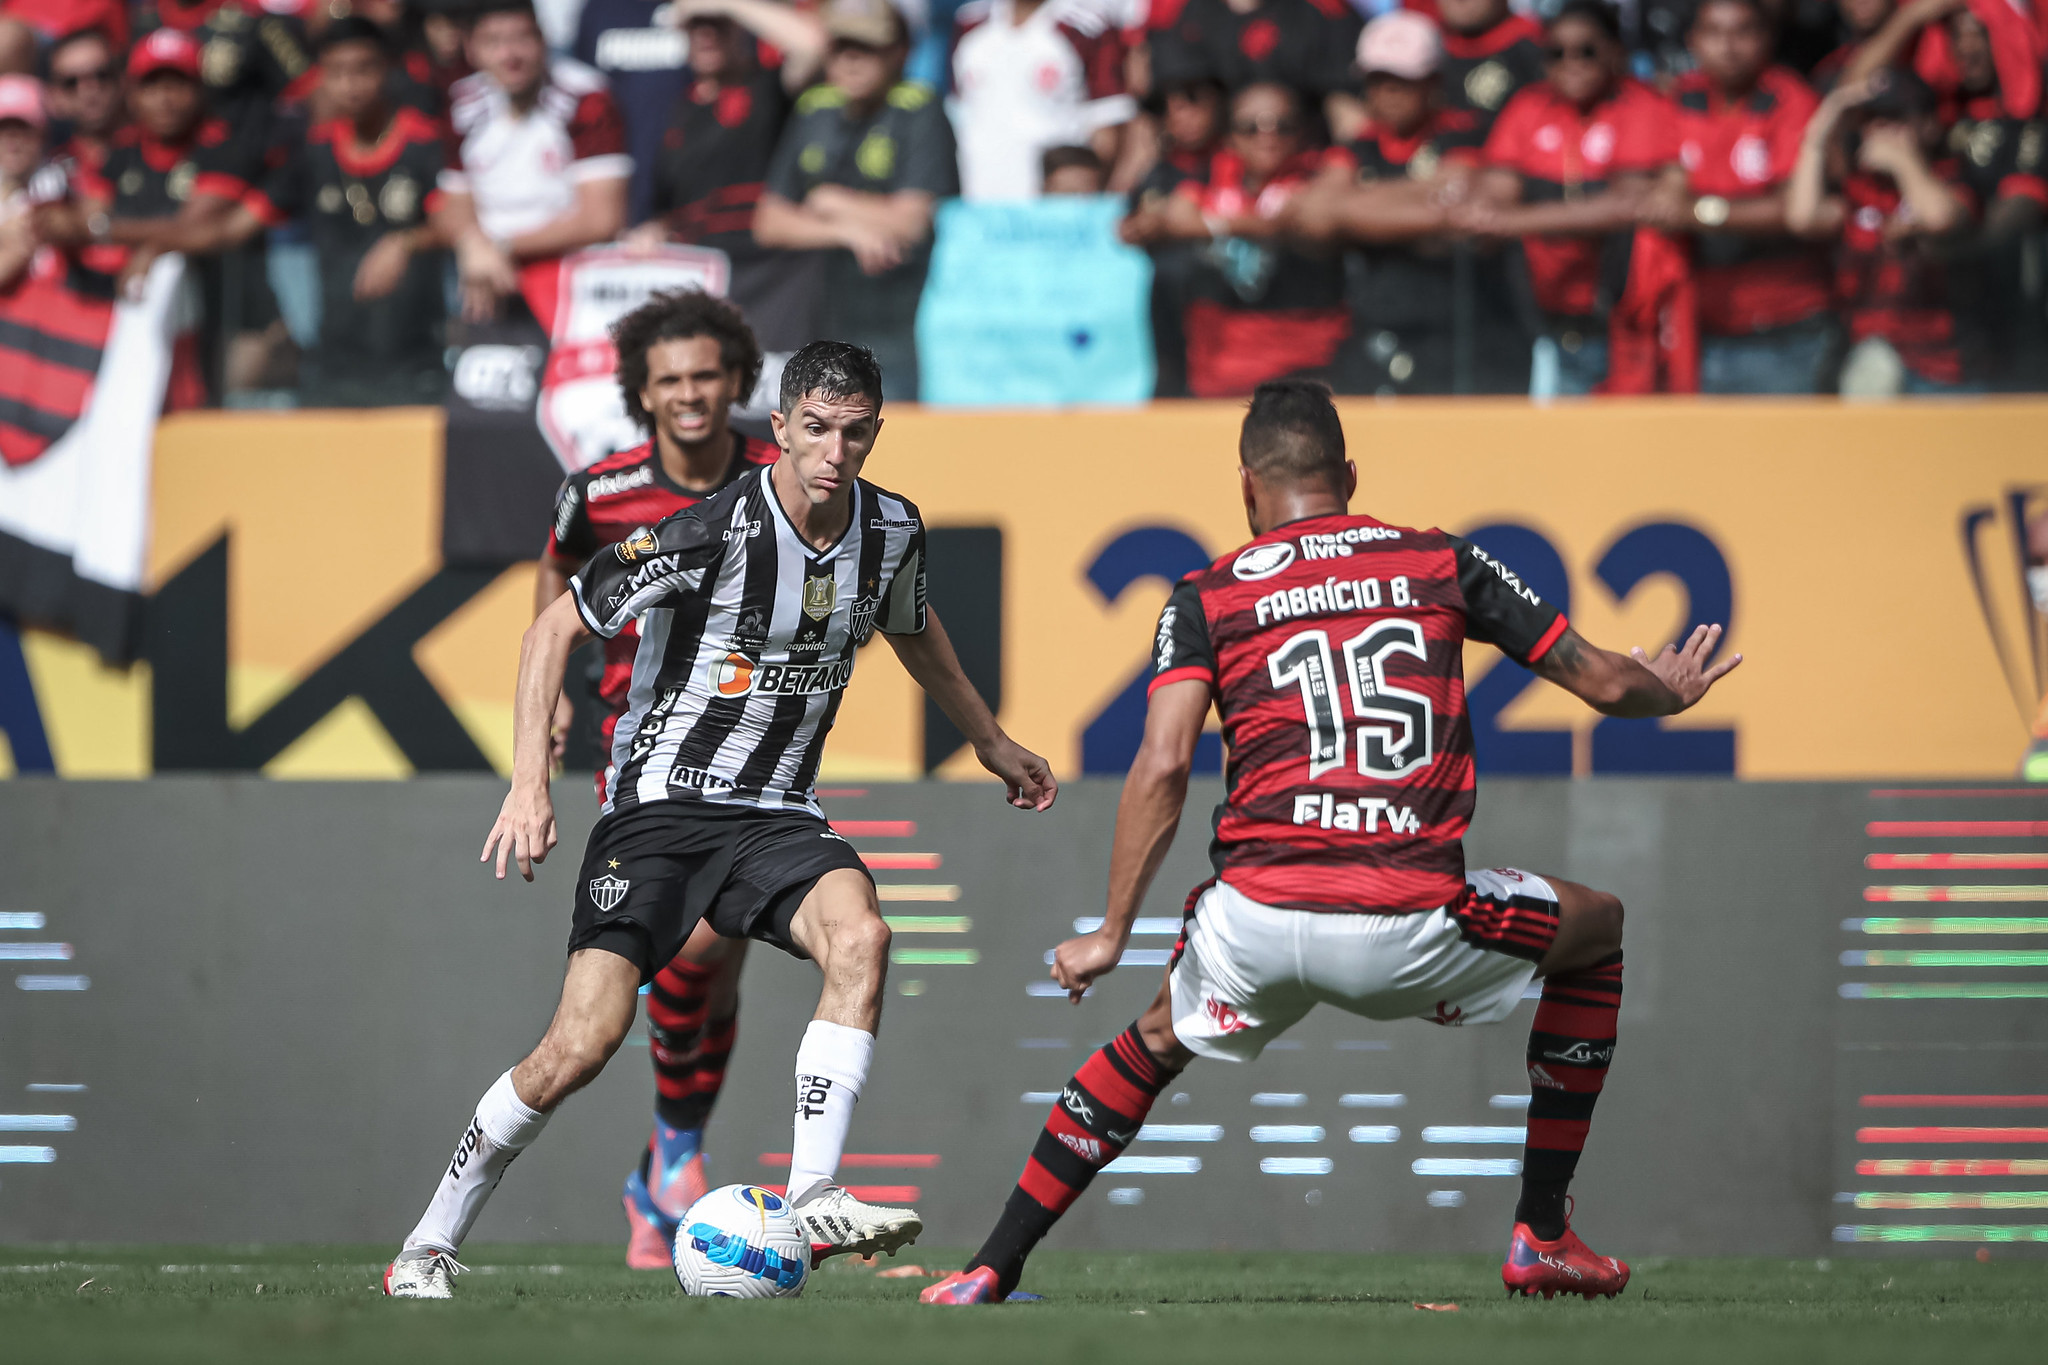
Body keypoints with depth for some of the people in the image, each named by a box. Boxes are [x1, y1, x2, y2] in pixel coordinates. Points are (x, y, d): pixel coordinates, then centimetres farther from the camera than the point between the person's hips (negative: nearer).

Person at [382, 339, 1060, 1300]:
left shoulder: (892, 532, 0)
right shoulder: (710, 534, -18)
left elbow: (913, 631, 26)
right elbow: (553, 631, -11)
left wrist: (992, 743, 35)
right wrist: (529, 785, -19)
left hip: (777, 817, 4)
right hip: (661, 806, -4)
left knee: (860, 934, -29)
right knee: (583, 1044, -16)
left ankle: (811, 1200, -30)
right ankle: (428, 1248, 2)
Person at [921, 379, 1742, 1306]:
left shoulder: (1205, 597, 12)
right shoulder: (1443, 562, 14)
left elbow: (1162, 767, -2)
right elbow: (1604, 682, 18)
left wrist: (1112, 936, 3)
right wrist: (1674, 695, 41)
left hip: (1257, 925, 1)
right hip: (1413, 932, -1)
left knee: (1157, 1042, 33)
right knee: (1599, 928, 27)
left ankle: (990, 1271, 25)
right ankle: (1542, 1237, 25)